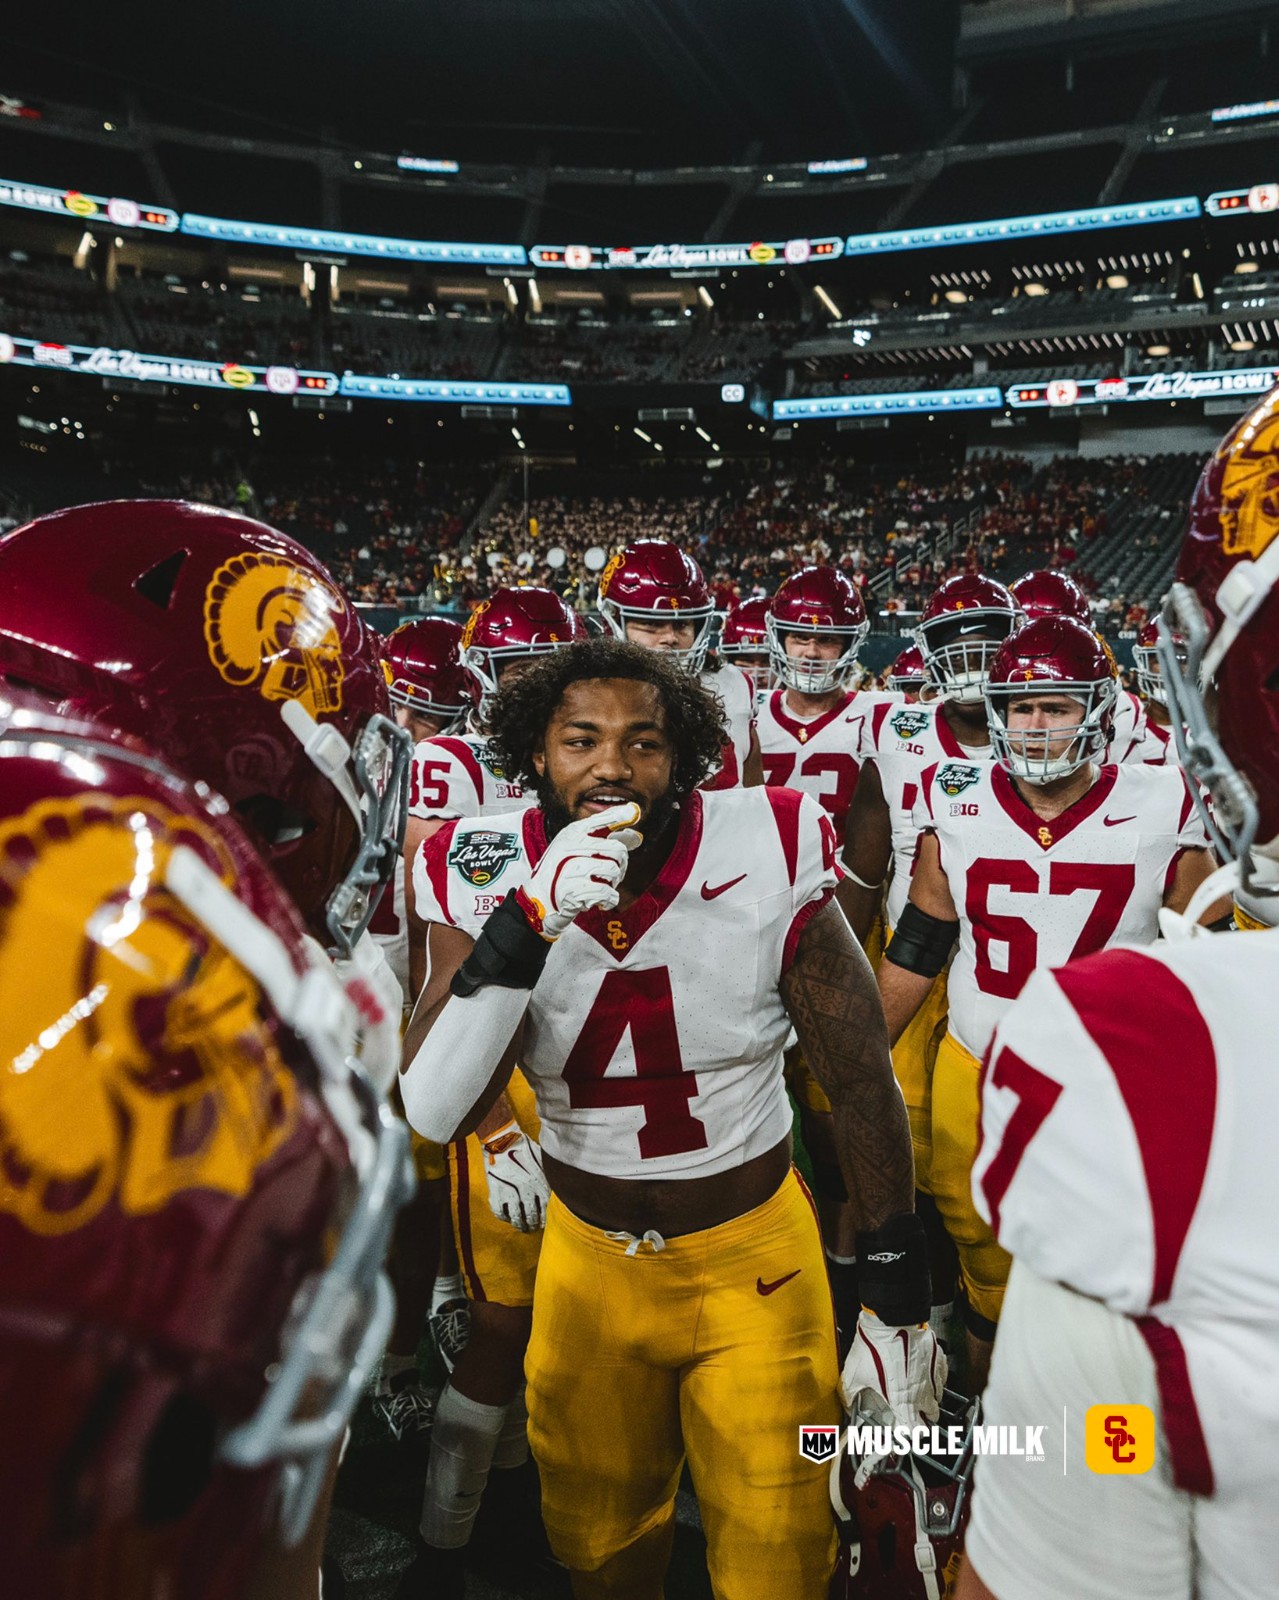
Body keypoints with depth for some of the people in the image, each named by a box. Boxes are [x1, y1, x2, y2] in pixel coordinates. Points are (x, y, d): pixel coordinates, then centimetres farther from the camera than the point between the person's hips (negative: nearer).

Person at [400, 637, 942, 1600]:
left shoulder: (771, 862, -21)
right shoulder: (487, 877, -16)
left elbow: (862, 1083, -10)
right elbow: (435, 1114, -25)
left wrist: (900, 1296, -4)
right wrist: (527, 921, -37)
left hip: (754, 1257, -2)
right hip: (589, 1258, 2)